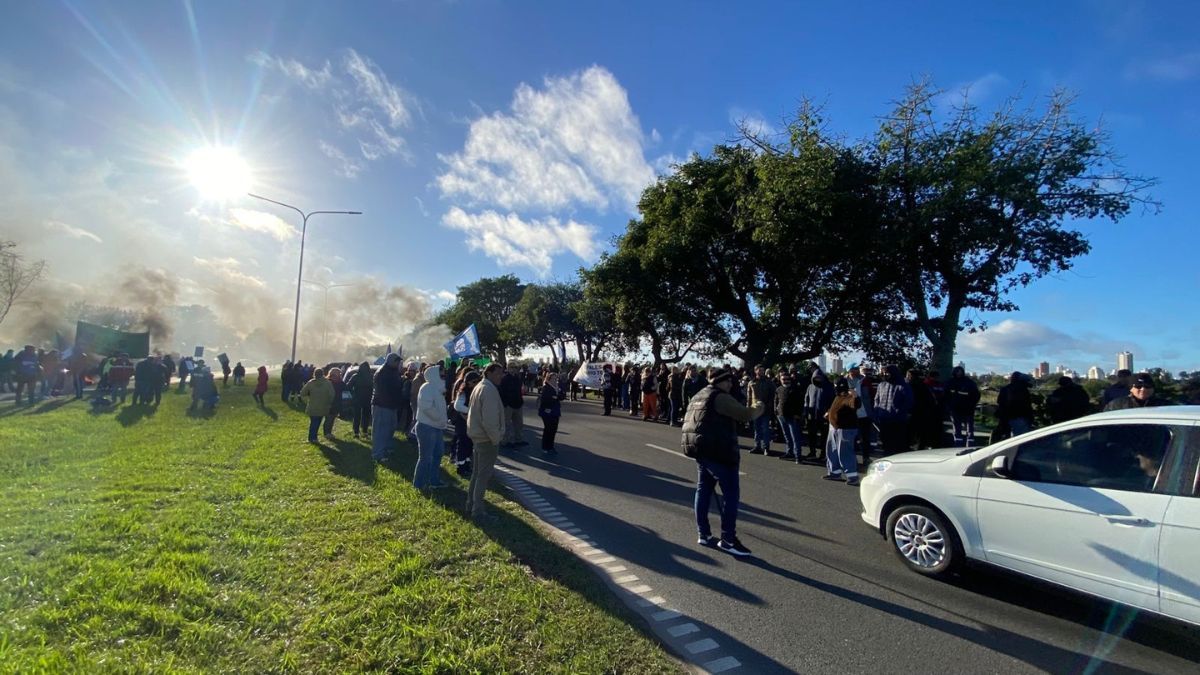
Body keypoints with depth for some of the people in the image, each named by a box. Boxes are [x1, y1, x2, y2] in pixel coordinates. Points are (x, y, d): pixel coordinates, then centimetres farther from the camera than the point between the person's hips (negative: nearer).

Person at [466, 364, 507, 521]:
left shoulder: (479, 387, 13)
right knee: (484, 474, -2)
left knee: (477, 472, 18)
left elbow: (471, 412, 19)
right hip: (487, 438, -10)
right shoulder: (489, 390, -19)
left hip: (478, 435, 10)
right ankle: (477, 510, 4)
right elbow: (489, 419, -26)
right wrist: (496, 438, -19)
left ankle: (471, 505, 28)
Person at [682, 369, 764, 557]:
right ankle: (728, 539, 0)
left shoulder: (698, 397, 17)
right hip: (718, 451, -10)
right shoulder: (720, 397, -12)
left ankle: (704, 535, 18)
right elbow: (745, 415, -17)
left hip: (699, 449, 10)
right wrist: (757, 409, 5)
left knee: (703, 490, 13)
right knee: (731, 493, -3)